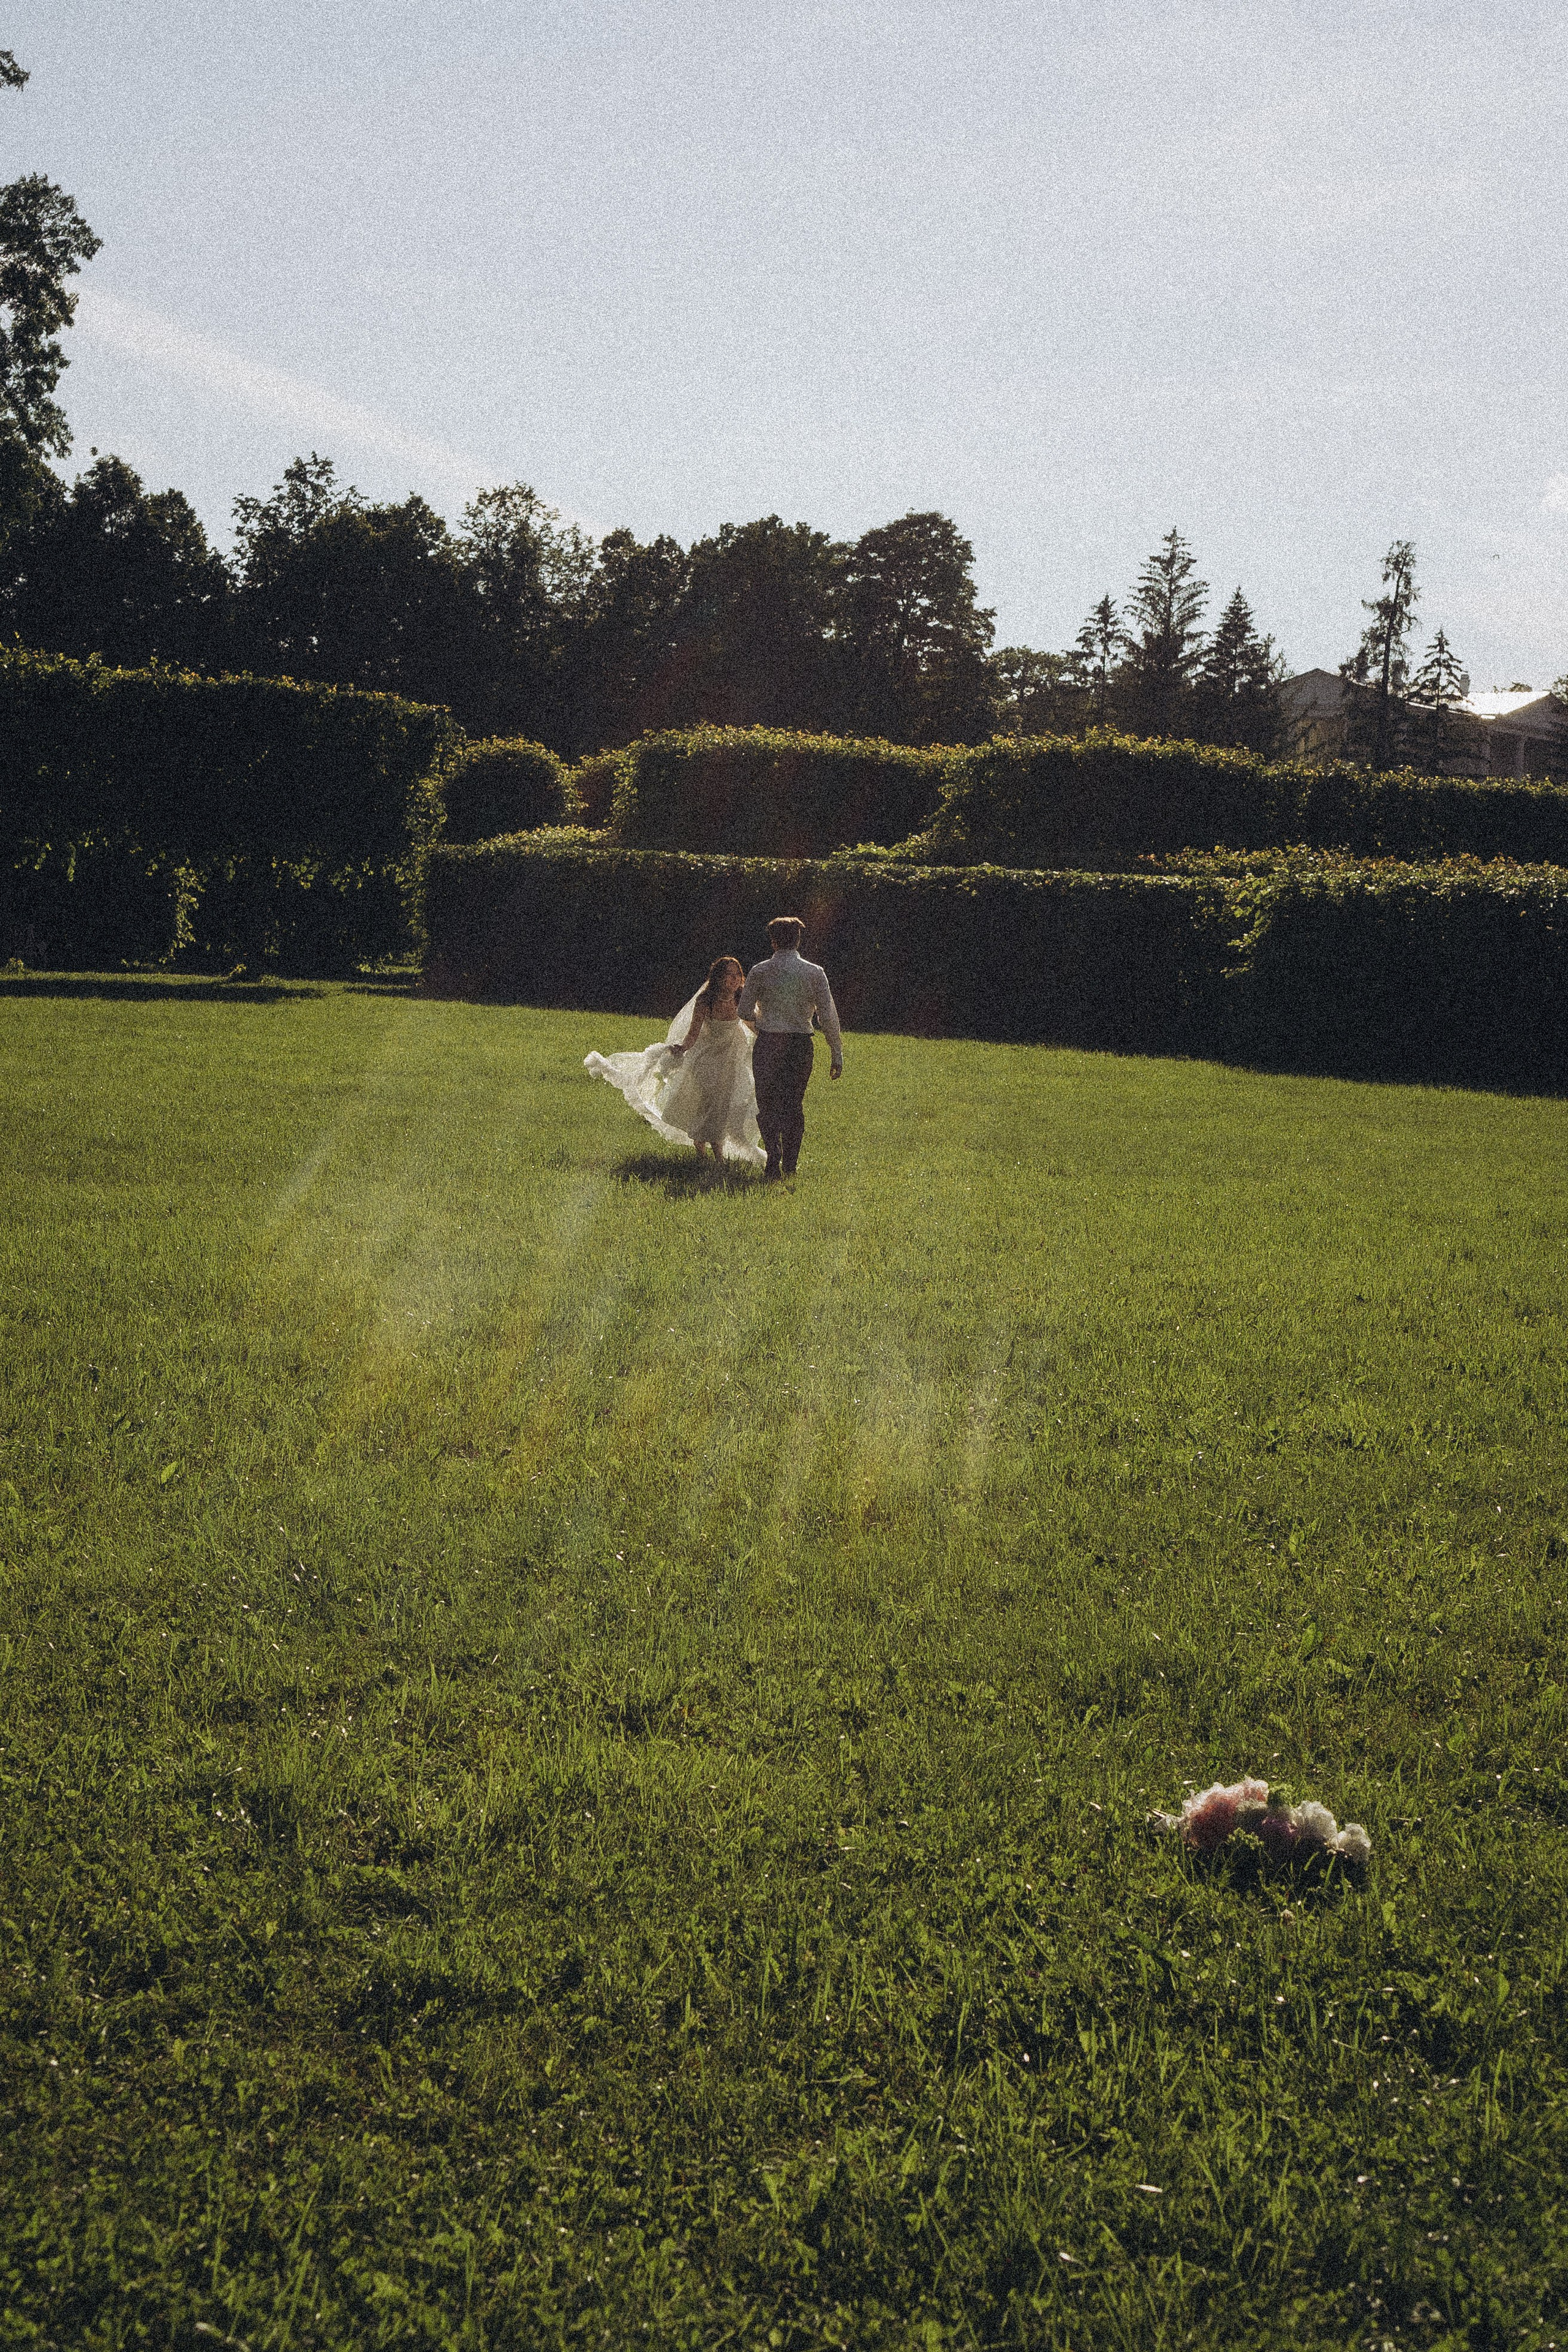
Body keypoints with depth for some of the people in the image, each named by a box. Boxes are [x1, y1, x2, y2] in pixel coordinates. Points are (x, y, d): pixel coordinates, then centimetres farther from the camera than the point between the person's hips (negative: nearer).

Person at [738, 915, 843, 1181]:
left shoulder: (759, 972, -3)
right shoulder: (815, 973, -3)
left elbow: (745, 1012, 2)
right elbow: (829, 1016, -4)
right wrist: (837, 1054, 2)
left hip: (767, 1044, -1)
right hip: (802, 1044, 1)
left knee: (768, 1104, 7)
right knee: (794, 1104, 14)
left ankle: (774, 1160, -9)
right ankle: (790, 1166, 17)